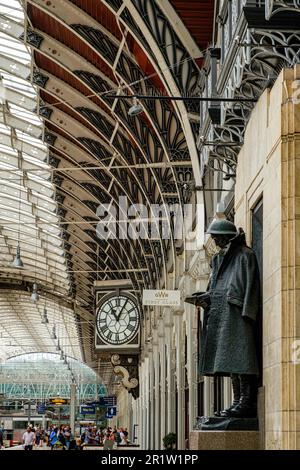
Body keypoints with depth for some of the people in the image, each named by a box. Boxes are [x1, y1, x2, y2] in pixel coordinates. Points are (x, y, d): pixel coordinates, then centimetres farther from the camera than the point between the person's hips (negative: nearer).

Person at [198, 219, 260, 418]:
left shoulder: (245, 255, -5)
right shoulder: (220, 258, 20)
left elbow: (250, 285, -12)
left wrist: (245, 313, -20)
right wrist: (205, 298, 3)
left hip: (237, 312, -9)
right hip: (222, 315, 9)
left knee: (239, 355, -14)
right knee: (230, 357, 7)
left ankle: (247, 403, -16)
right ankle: (239, 401, 9)